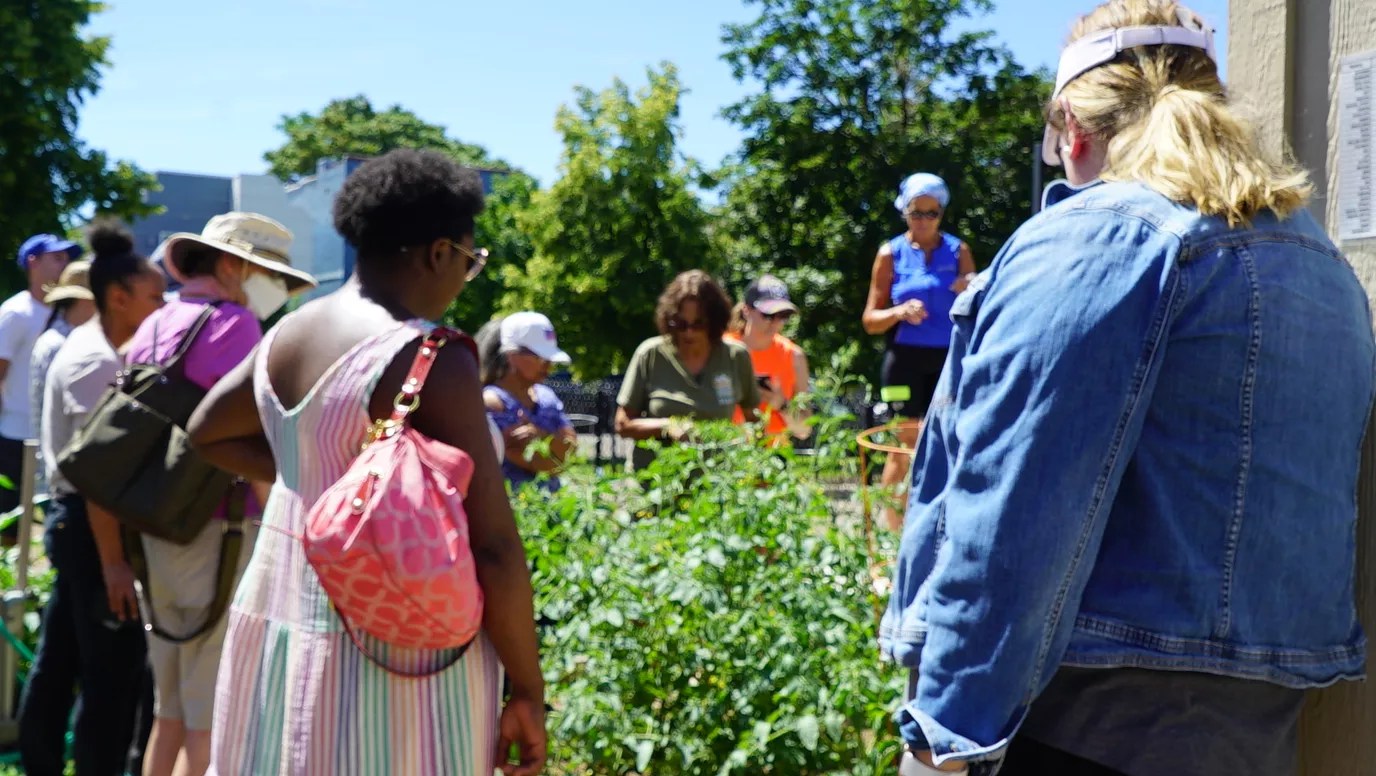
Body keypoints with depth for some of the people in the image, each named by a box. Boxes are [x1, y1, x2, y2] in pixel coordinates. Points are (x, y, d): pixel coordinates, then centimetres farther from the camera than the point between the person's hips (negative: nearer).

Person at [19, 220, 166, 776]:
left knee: (58, 662, 17)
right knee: (114, 671, -4)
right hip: (90, 525, -10)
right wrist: (113, 562, -23)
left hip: (71, 519, 10)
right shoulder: (97, 360, -18)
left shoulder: (88, 349, 13)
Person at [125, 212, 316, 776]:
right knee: (213, 722, -2)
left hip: (159, 535, 8)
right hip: (219, 537, -8)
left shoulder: (151, 329, 13)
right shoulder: (233, 325, -13)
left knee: (171, 712, 16)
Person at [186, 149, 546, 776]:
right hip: (398, 651, -7)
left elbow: (207, 432, 24)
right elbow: (492, 547, -19)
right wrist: (528, 692, -9)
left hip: (280, 620, 8)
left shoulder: (290, 333, 4)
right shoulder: (429, 359, -18)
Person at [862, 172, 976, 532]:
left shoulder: (958, 251, 7)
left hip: (948, 359, 1)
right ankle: (891, 526, 6)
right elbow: (870, 320, 4)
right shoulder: (891, 254, 4)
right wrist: (900, 312, -15)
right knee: (904, 447, -1)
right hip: (906, 359, -1)